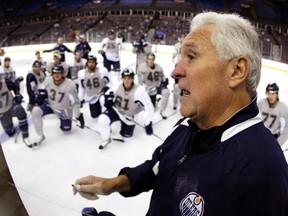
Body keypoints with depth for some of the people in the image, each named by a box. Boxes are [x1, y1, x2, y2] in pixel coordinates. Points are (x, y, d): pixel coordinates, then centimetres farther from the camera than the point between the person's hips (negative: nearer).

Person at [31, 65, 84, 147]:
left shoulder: (70, 85, -30)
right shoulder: (48, 80, -19)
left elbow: (75, 102, -21)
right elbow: (42, 90, 5)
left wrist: (79, 116, -17)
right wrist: (39, 97, -12)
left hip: (63, 110, -2)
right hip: (50, 104, 2)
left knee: (66, 128, 6)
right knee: (36, 111, -24)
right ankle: (40, 135, -7)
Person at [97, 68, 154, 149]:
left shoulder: (139, 91, -28)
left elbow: (148, 107, -21)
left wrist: (148, 124, -17)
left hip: (128, 116, 0)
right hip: (115, 110, 1)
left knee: (126, 134, 10)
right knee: (103, 120, -28)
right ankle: (106, 139, 0)